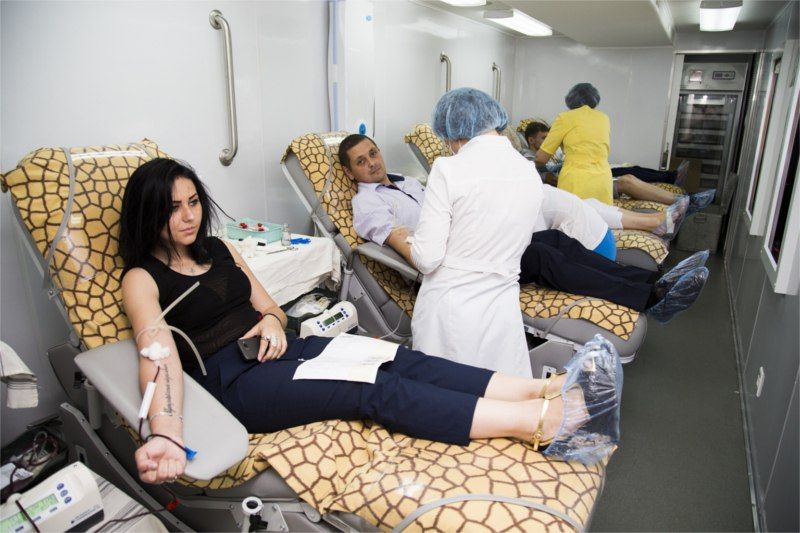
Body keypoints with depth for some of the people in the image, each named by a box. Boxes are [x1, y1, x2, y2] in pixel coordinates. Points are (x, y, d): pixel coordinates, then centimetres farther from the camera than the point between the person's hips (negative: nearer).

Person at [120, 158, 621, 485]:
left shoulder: (218, 249, 17)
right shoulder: (142, 279, -2)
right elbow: (160, 357, -18)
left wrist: (271, 321, -6)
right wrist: (165, 437, -36)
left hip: (278, 352, 7)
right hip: (236, 383, -6)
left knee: (403, 362, -17)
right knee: (377, 388, -27)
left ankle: (549, 389, -24)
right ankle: (546, 420, -33)